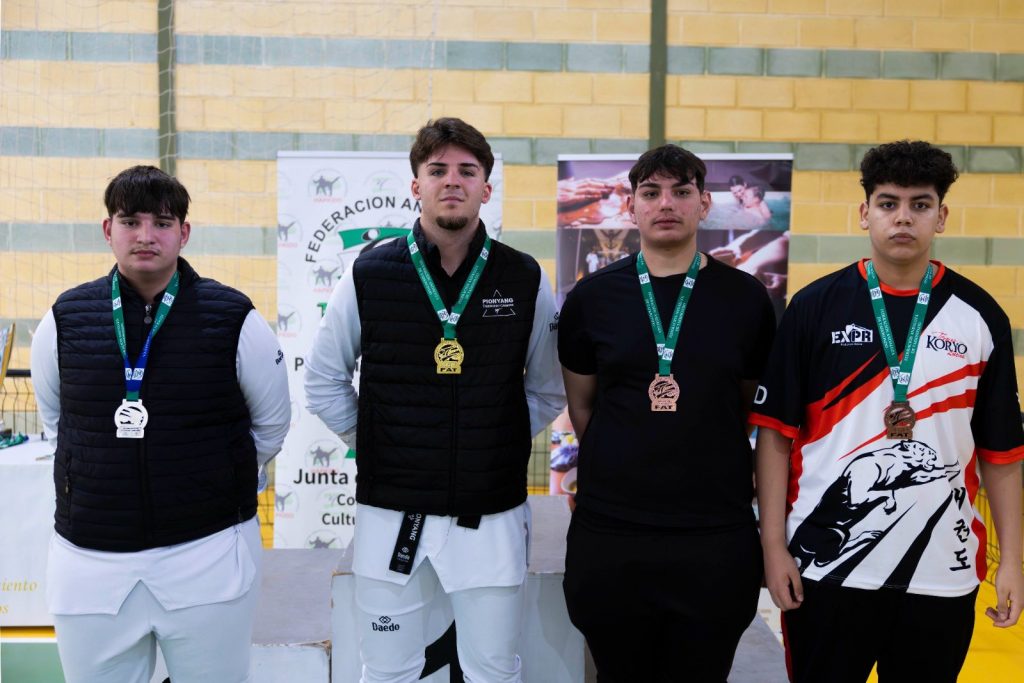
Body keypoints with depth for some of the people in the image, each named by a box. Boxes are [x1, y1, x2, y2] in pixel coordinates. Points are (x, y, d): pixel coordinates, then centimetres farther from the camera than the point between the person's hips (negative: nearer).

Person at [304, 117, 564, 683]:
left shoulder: (525, 280, -2)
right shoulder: (369, 276, -3)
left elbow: (548, 389, 10)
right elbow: (323, 380, 8)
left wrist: (500, 445, 3)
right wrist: (371, 444, 3)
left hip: (491, 516, 0)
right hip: (391, 514, 0)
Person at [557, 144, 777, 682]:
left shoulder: (745, 299, 0)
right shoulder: (592, 297, 1)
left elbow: (753, 407, 9)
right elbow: (581, 407, 10)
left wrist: (719, 475, 6)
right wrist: (626, 469, 8)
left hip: (716, 537, 0)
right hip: (608, 535, 1)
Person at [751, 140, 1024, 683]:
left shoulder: (980, 315, 2)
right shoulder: (816, 306, -2)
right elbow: (777, 432, -2)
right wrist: (774, 545, -5)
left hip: (943, 571, 1)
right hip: (826, 566, -1)